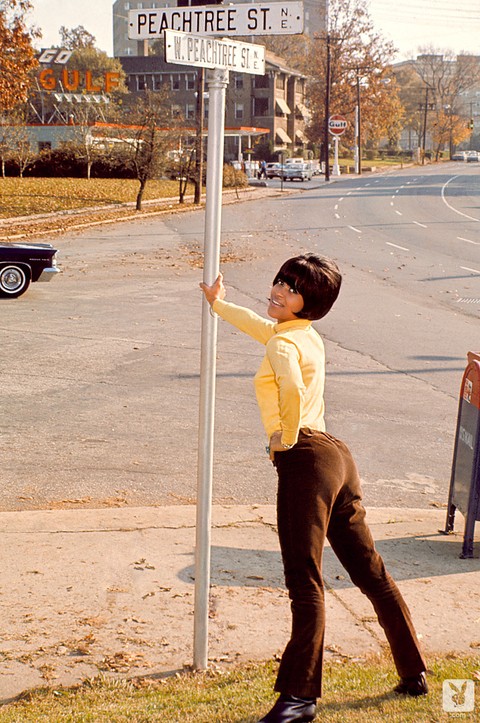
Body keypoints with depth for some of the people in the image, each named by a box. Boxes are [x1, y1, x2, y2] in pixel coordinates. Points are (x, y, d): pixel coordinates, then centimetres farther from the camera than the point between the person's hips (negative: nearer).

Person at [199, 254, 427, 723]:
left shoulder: (284, 344, -10)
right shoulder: (305, 335, 18)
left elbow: (292, 389, -33)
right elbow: (260, 324, 39)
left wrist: (285, 439, -17)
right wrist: (218, 304, 51)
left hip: (305, 460, -10)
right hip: (336, 456, 10)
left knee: (305, 582, -8)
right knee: (370, 572, 16)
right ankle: (414, 673, 27)